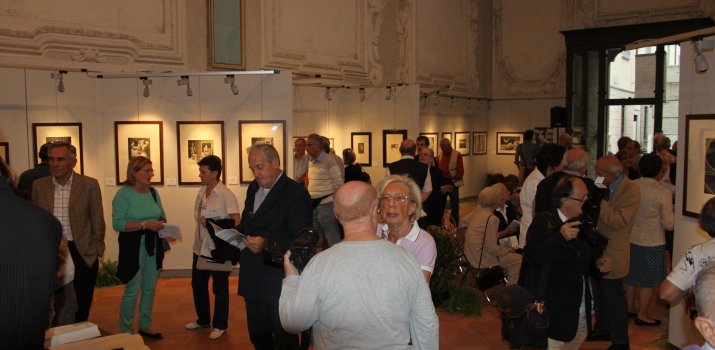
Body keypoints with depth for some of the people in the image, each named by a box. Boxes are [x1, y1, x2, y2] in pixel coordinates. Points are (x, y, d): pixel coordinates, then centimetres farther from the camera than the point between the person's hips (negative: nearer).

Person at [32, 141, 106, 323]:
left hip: (82, 253, -2)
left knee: (81, 307, 9)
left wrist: (96, 250, -2)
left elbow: (97, 221, 0)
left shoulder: (90, 184, -4)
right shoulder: (39, 185, 4)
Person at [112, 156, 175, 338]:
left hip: (153, 246, 6)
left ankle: (145, 326, 27)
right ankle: (126, 332, 16)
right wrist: (145, 225, -24)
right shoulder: (123, 194, -11)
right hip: (133, 247, -6)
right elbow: (117, 223, -18)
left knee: (150, 289, 13)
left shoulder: (153, 192, 6)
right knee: (132, 291, 1)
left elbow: (162, 216, 14)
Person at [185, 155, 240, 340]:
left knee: (219, 288, 8)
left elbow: (237, 222, -21)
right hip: (200, 247, 7)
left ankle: (220, 325, 24)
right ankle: (203, 319, 38)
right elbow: (199, 218, 13)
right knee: (197, 284, 18)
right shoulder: (201, 192, 5)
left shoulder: (226, 195, -16)